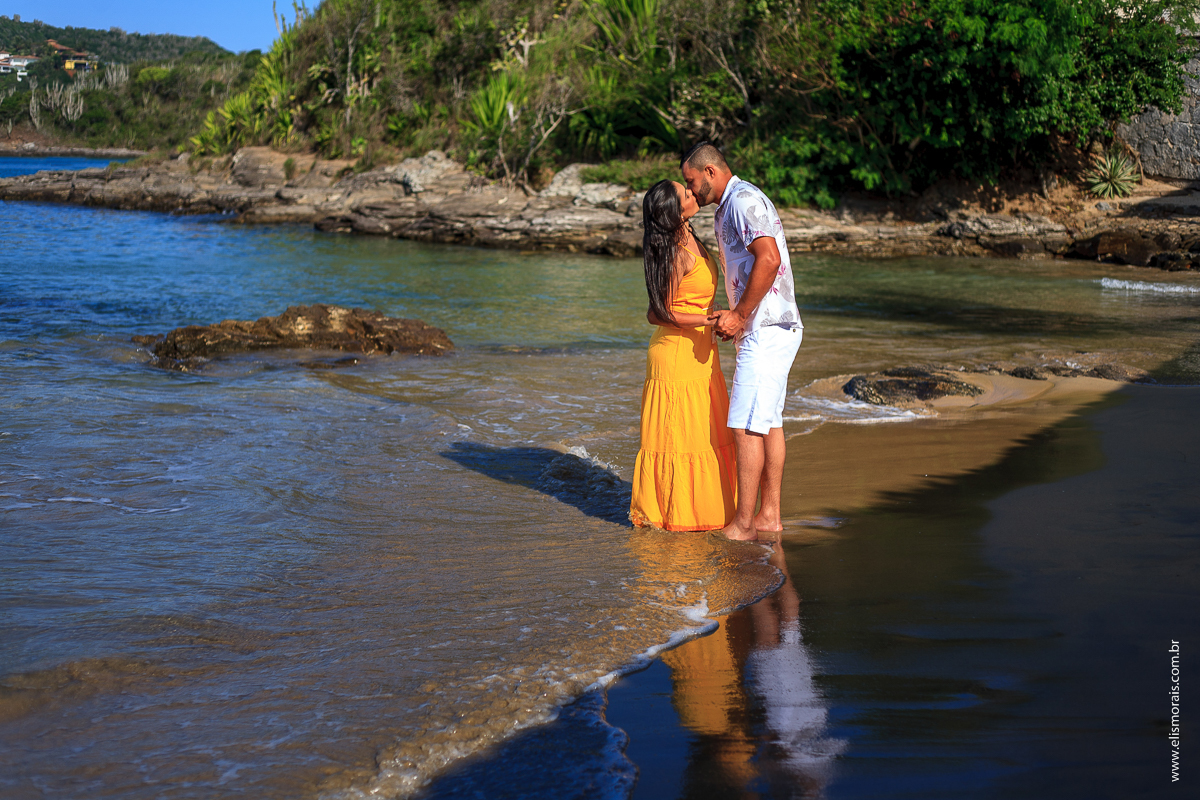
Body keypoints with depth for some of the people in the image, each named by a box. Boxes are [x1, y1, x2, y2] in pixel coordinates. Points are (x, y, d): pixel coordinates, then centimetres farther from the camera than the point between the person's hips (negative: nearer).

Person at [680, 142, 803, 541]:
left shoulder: (743, 199, -12)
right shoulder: (727, 210, 20)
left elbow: (769, 259, -24)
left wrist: (740, 314, -20)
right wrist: (733, 315, 13)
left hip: (767, 329, -11)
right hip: (769, 328, 11)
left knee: (746, 426, -9)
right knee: (769, 422, 12)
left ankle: (743, 524, -6)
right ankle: (770, 515, 18)